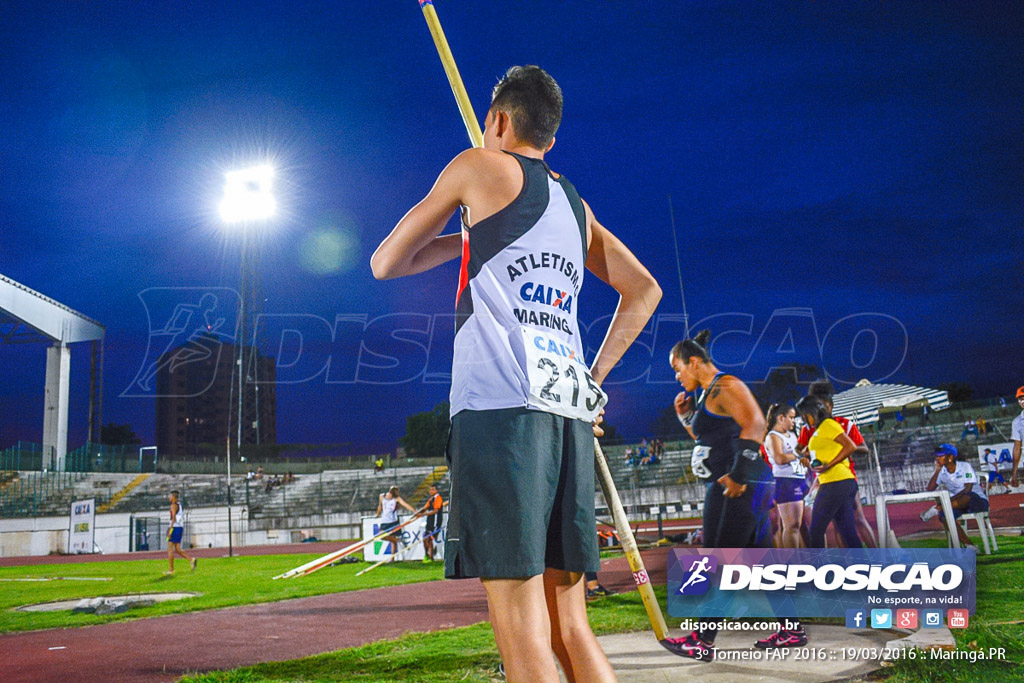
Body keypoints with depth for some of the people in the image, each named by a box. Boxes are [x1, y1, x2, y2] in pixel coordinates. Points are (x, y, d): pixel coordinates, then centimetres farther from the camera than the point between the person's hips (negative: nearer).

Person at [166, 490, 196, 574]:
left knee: (170, 549, -1)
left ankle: (171, 569, -2)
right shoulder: (181, 505, 19)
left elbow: (174, 518, -18)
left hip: (174, 528, -8)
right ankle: (191, 560, -10)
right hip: (180, 528, 8)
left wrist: (170, 530, -20)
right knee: (177, 550, 8)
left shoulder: (174, 505, -9)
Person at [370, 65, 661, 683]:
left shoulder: (479, 167, 11)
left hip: (500, 406, -6)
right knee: (570, 629, 9)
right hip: (571, 413, 6)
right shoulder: (576, 204, 26)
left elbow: (385, 264, 15)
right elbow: (645, 290, 28)